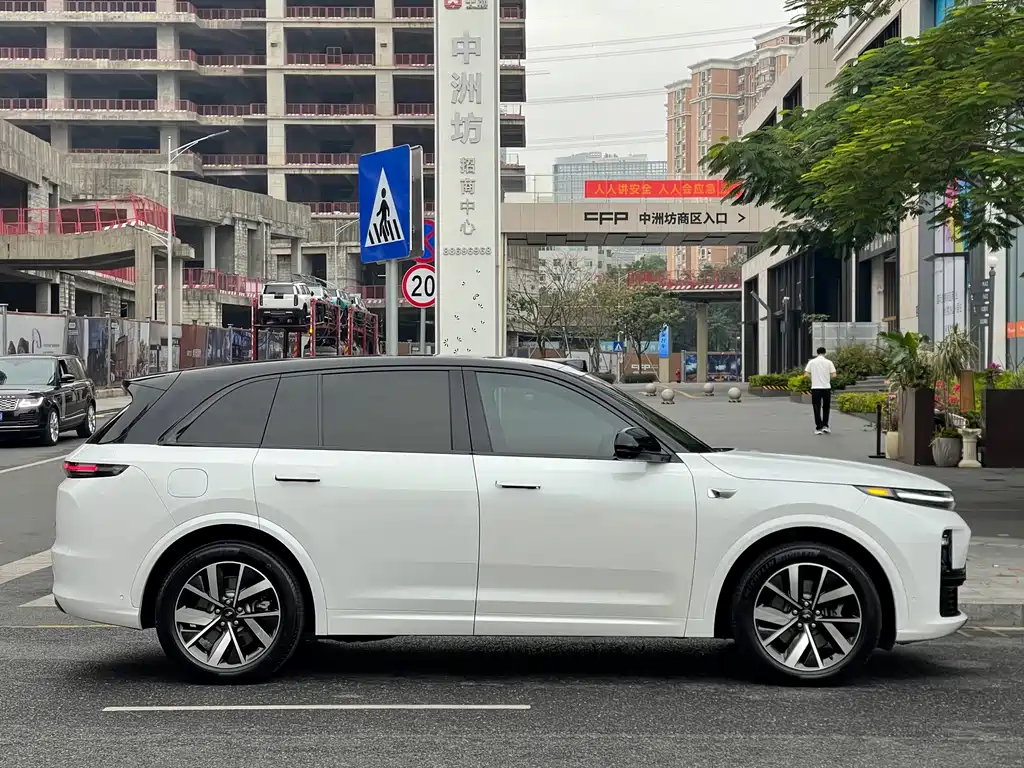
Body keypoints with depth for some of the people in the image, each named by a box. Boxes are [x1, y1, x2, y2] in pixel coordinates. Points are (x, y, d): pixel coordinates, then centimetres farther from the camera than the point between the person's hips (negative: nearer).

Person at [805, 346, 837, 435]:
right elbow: (834, 375, -4)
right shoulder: (828, 362, 1)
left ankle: (819, 428, 0)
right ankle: (825, 426, 11)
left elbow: (806, 374, -2)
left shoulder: (811, 362, 2)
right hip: (826, 388, 0)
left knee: (817, 409, 3)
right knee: (826, 408, 16)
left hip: (815, 388, 0)